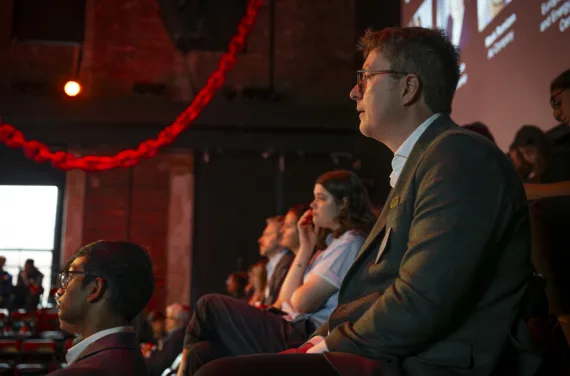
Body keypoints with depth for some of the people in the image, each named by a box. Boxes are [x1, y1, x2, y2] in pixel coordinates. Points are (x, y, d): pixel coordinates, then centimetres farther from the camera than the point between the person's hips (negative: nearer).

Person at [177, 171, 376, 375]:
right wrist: (306, 246, 9)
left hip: (303, 340, -9)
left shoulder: (349, 243, -9)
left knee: (210, 305, -6)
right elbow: (285, 299, 12)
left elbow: (302, 302, -14)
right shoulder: (333, 240, 21)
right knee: (202, 354, -6)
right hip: (293, 332, 9)